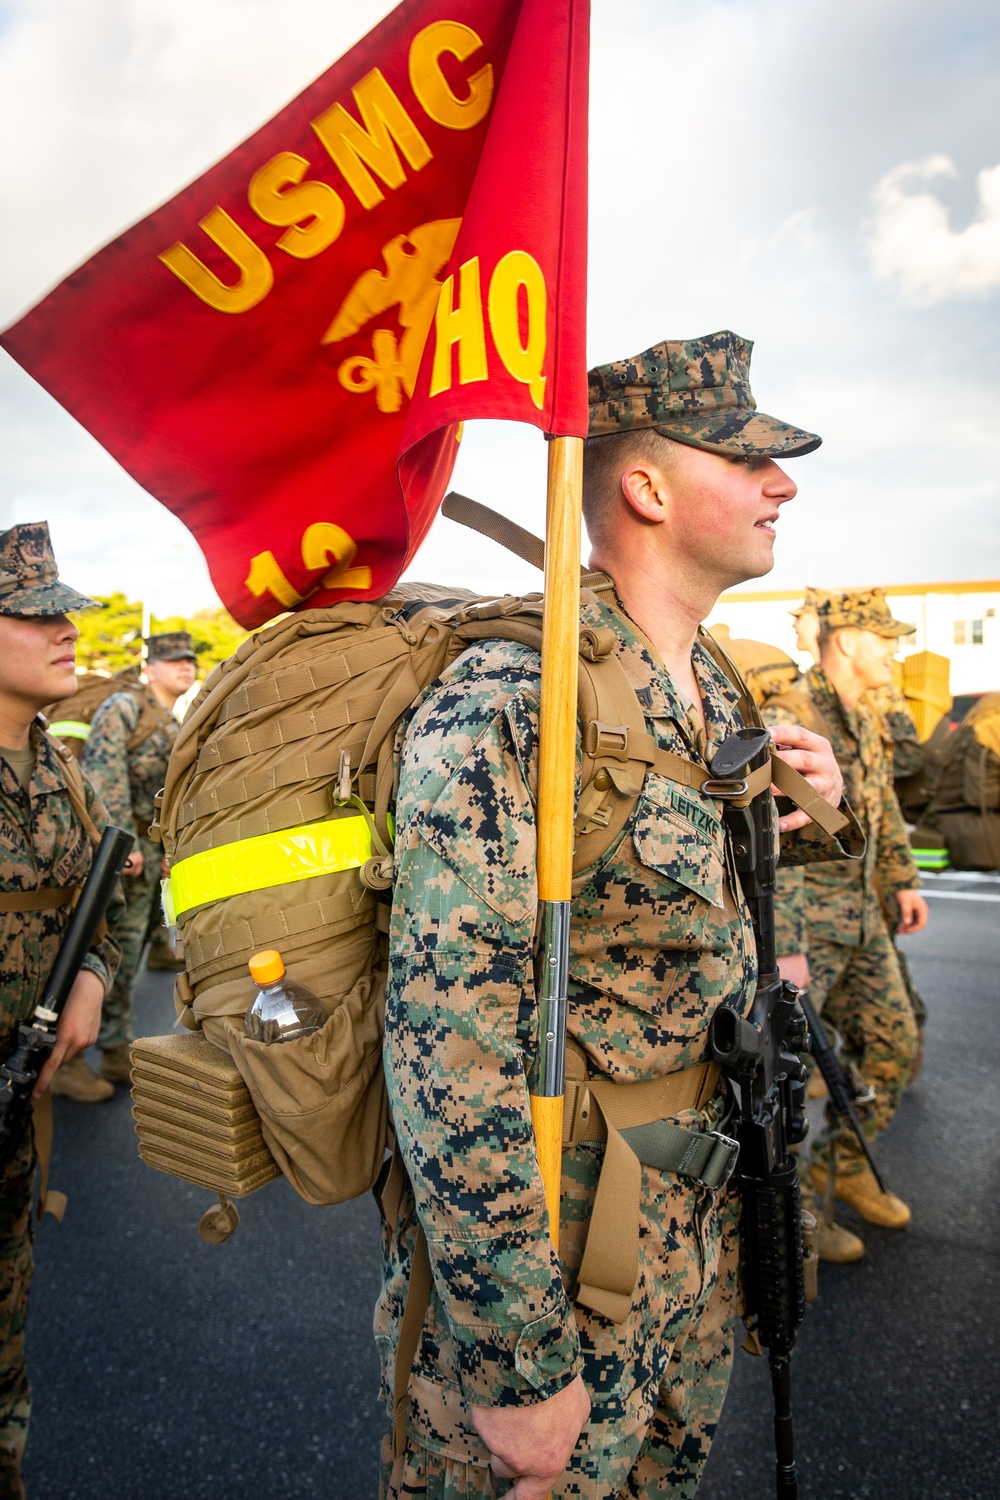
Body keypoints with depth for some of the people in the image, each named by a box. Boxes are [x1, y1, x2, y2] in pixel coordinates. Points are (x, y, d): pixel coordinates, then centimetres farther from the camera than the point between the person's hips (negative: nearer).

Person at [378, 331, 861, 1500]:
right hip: (537, 1241, -8)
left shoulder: (714, 690, 3)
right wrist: (519, 1365, -22)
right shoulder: (507, 706, -26)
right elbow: (447, 1043, -28)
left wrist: (803, 819, -1)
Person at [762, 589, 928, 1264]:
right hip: (799, 918, -9)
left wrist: (902, 880, 19)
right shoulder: (789, 720, -19)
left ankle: (842, 1163, 34)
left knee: (894, 1045, 14)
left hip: (860, 916, 9)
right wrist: (783, 947, -27)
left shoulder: (866, 718, 11)